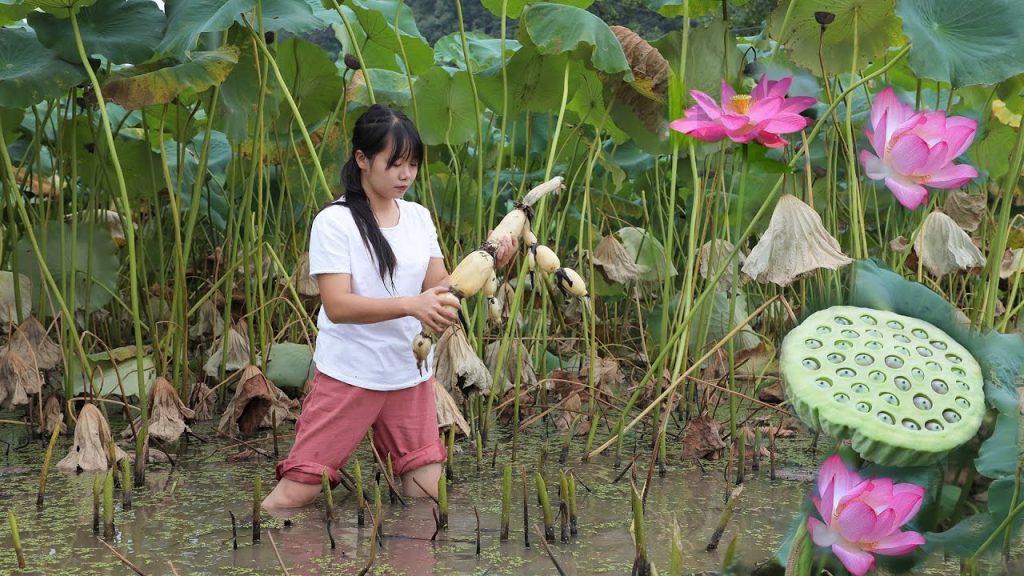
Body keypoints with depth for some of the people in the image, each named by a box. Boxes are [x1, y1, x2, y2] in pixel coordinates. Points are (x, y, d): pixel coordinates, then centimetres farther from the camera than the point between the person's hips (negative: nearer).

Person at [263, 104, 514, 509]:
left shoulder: (419, 217, 6)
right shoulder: (334, 222, -11)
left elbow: (439, 289, 3)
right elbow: (337, 305, -20)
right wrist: (412, 305, -33)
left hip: (411, 375, 5)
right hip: (348, 375, -5)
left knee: (429, 490, 5)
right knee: (295, 493, -5)